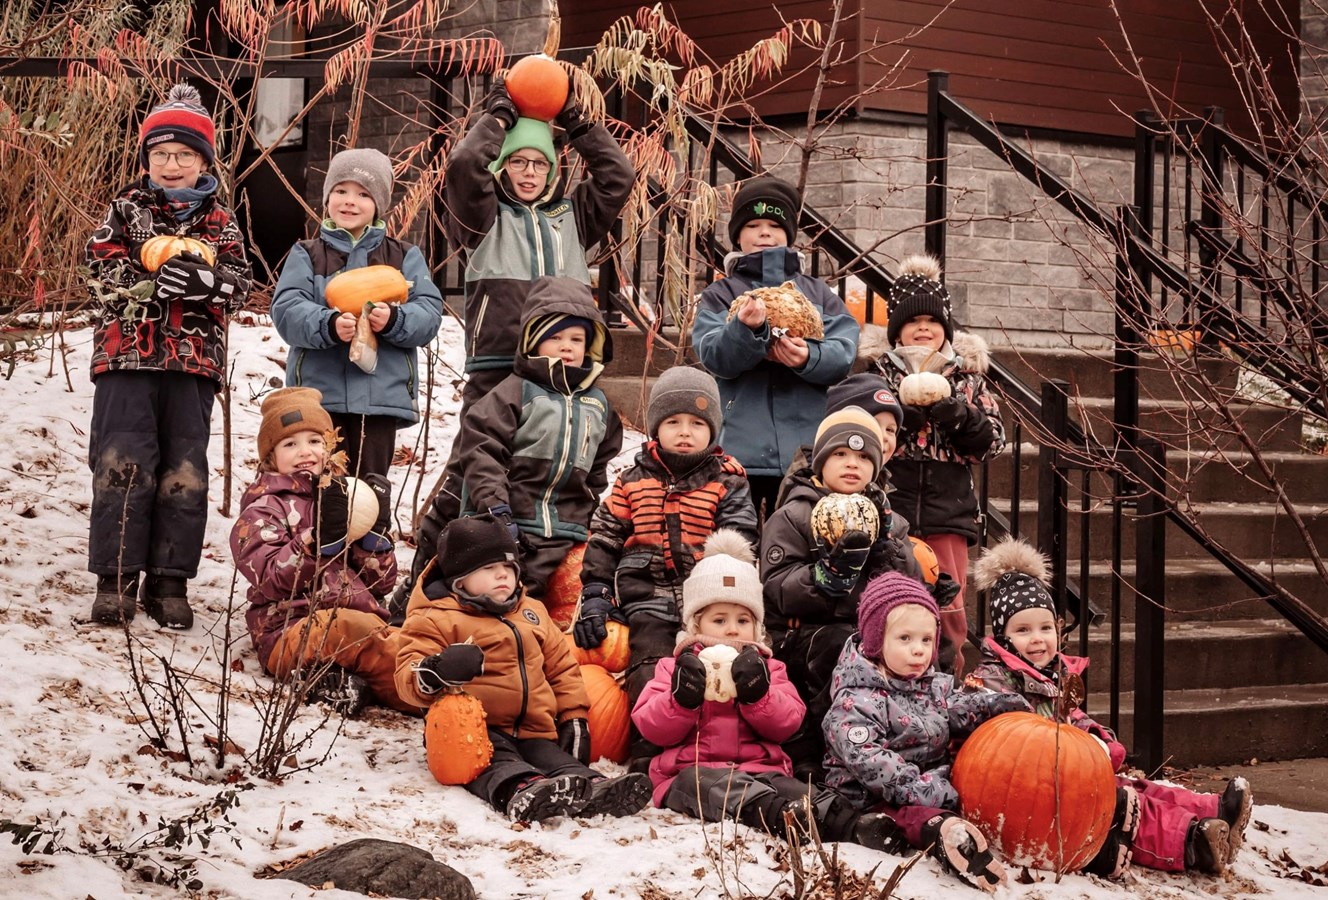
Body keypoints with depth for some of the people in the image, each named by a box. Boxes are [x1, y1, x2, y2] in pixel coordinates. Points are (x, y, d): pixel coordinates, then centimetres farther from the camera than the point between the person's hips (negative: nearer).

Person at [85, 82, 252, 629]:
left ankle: (170, 582, 11)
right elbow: (102, 272, -2)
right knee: (122, 466, -5)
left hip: (194, 361, 2)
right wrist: (151, 284, -17)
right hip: (127, 357, -2)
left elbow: (239, 284, 1)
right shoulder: (126, 210, 8)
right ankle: (116, 578, 2)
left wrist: (203, 281, -19)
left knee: (185, 474, 3)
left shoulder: (219, 221, 11)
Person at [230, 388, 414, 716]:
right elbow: (272, 580, -8)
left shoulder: (345, 498, 26)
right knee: (350, 627, -40)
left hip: (364, 621, 6)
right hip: (293, 633, -6)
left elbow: (380, 583, 19)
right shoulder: (263, 510, 11)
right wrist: (321, 535, -19)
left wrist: (376, 528, 4)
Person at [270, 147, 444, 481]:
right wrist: (328, 325, -24)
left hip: (381, 394, 1)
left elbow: (429, 312, 1)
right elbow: (286, 310, -4)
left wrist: (394, 320, -21)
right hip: (319, 391, 0)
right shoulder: (306, 255, 10)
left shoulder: (404, 256, 12)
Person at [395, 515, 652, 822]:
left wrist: (574, 717, 17)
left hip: (534, 731, 6)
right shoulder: (437, 619, 4)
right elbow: (407, 677, -7)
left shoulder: (532, 613, 23)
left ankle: (591, 788, -48)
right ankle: (520, 790, -64)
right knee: (497, 763, -35)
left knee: (556, 761, -23)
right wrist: (435, 672, -31)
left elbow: (562, 668, 29)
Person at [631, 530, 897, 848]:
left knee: (794, 790, -32)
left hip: (760, 769, 3)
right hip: (691, 771, -3)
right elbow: (653, 728, 2)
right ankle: (780, 817, -70)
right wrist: (683, 697, -18)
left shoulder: (766, 666, 22)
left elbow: (786, 723, 5)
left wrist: (757, 692, -14)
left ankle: (847, 823, -60)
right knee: (717, 787, -40)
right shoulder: (676, 666, 16)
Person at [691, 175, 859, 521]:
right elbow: (714, 356, -6)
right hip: (739, 447, -1)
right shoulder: (719, 296, 13)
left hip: (804, 450, 1)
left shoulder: (816, 293, 17)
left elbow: (844, 352, 1)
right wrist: (746, 329, -26)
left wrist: (809, 358, -20)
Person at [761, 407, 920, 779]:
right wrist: (835, 567, -23)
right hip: (802, 637, -4)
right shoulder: (793, 517, 3)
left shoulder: (889, 520, 18)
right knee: (840, 644, -35)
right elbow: (779, 591, -11)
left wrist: (885, 540, -9)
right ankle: (807, 754, -25)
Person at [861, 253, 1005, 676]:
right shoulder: (874, 368, 7)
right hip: (886, 511, -2)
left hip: (948, 512, 2)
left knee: (948, 612, 0)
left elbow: (993, 440, 8)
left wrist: (955, 412, -11)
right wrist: (902, 405, -15)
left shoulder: (967, 375, 14)